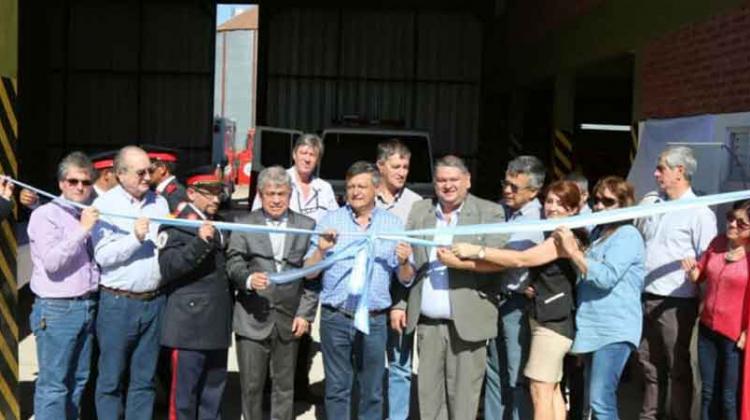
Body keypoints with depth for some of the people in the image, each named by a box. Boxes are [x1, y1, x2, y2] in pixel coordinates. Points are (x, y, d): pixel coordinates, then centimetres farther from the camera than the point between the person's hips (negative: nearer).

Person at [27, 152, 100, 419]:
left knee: (78, 381, 13)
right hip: (56, 309, -7)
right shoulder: (46, 214, -6)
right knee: (53, 384, -3)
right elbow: (51, 262, -18)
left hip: (87, 307, 7)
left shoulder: (88, 216, 14)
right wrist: (82, 230, -21)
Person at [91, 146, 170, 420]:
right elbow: (102, 256, -12)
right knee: (111, 379, 5)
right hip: (118, 302, -4)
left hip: (154, 301, 4)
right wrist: (135, 238, -21)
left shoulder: (159, 202, 9)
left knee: (144, 378, 12)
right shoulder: (104, 204, -4)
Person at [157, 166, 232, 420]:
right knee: (184, 390, 0)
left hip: (218, 325, 7)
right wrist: (199, 242, -29)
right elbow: (167, 268, -20)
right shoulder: (175, 226, -7)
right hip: (190, 325, -7)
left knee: (214, 389, 15)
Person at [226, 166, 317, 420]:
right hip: (252, 319, -1)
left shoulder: (306, 226, 4)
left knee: (285, 386, 11)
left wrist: (305, 314, -2)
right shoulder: (244, 224, 3)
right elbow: (233, 263, -3)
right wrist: (248, 279, -25)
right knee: (251, 385, 6)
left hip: (289, 320, 1)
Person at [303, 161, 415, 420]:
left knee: (372, 391, 10)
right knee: (337, 389, 9)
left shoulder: (393, 224, 5)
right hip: (335, 318, 0)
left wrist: (404, 262, -16)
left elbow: (406, 279, 4)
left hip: (374, 321, 0)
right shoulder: (330, 220, 4)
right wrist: (321, 250, -17)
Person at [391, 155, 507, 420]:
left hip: (467, 323, -3)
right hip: (428, 323, 3)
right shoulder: (419, 211, 11)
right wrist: (399, 304, 4)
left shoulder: (490, 213, 1)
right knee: (428, 393, 11)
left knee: (462, 396, 3)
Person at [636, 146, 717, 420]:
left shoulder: (699, 213, -9)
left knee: (677, 367, 7)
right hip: (645, 298, 6)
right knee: (649, 363, 17)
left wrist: (705, 304, -16)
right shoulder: (650, 203, 8)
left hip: (675, 304, -6)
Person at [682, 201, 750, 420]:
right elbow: (700, 275, 15)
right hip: (707, 328, 6)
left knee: (730, 398, 5)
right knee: (708, 392, 18)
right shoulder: (718, 242, 3)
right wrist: (692, 270, -7)